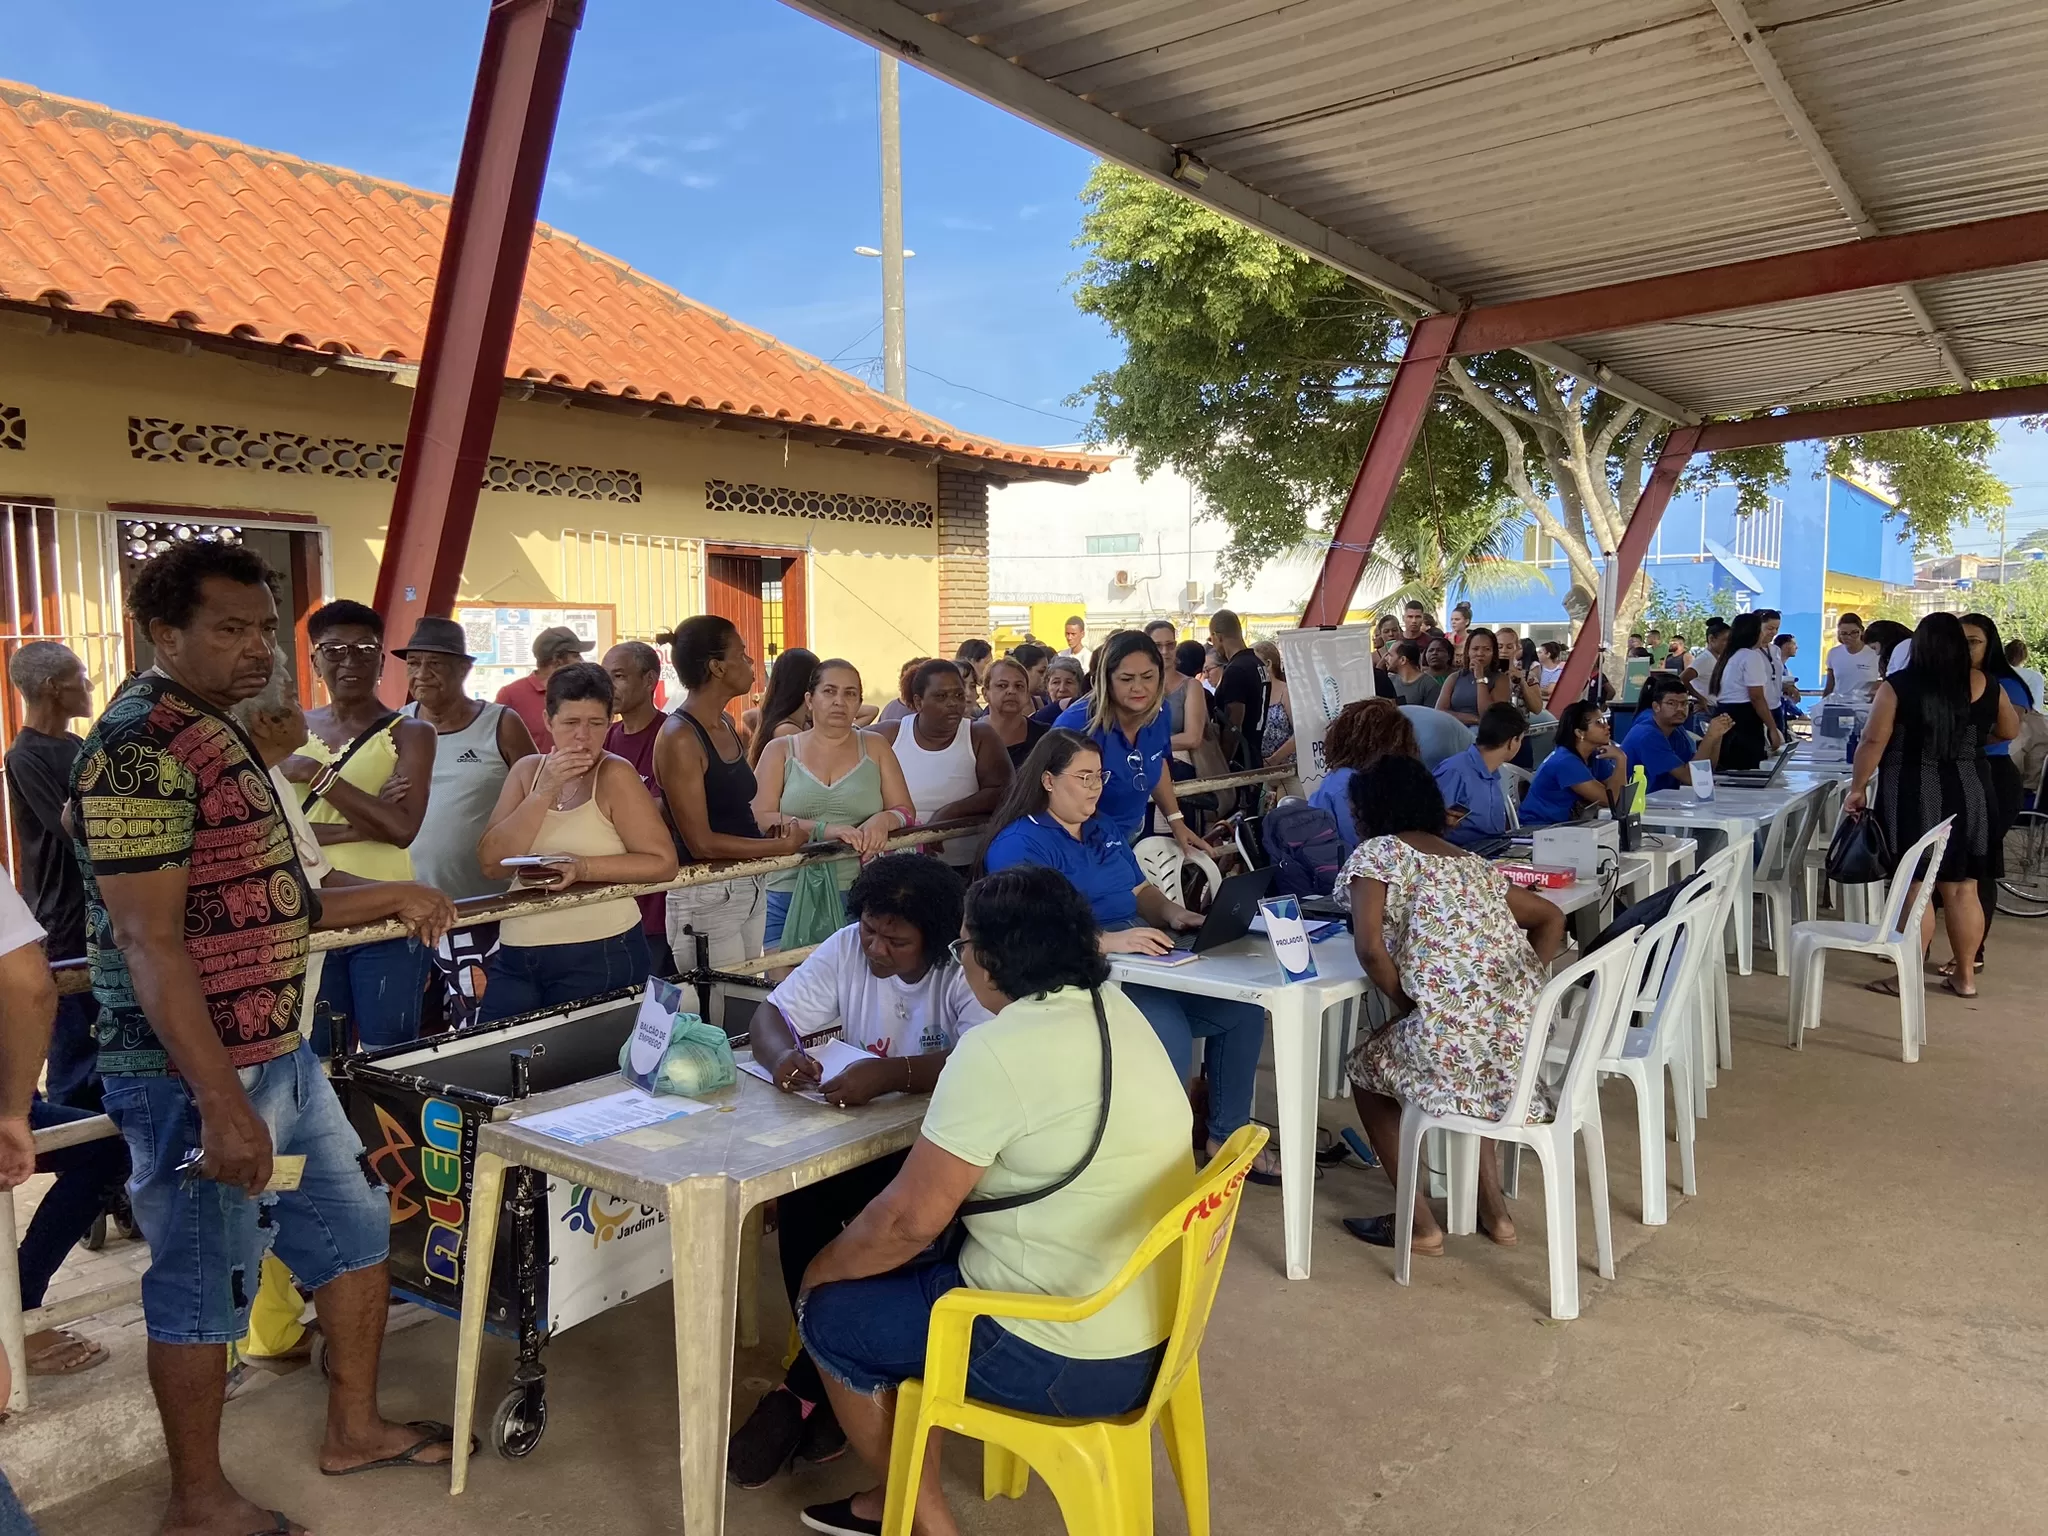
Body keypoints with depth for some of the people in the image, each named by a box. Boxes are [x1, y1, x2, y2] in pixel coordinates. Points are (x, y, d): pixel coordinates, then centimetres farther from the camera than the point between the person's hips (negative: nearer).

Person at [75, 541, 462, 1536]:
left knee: (352, 1230, 18)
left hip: (280, 1055, 10)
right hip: (198, 1077, -10)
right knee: (204, 1286, 6)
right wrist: (221, 1106, -25)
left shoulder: (215, 730, 11)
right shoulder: (138, 749, -19)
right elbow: (149, 941, -24)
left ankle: (353, 1428, 35)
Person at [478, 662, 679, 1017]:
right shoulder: (527, 770, 6)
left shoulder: (615, 775, -7)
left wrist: (583, 868, -22)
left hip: (601, 957, -4)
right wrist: (544, 791, -13)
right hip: (515, 956, 5)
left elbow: (663, 862, -12)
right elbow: (492, 863, -4)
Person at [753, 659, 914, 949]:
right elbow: (759, 818, -5)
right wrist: (823, 829, -18)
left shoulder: (875, 747, 10)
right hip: (789, 895, -1)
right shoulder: (780, 751, 7)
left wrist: (883, 820, -13)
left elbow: (906, 813, 10)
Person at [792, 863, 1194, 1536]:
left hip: (1067, 1360, -9)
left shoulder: (999, 1049, -24)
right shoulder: (1112, 1011, 3)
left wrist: (821, 1269, -1)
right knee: (914, 1273, 25)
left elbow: (910, 1218, -18)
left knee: (831, 1314, 10)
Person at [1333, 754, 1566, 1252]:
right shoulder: (1471, 861, 23)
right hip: (1526, 1030, 7)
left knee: (1366, 1066, 22)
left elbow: (1369, 946, -12)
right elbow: (1552, 919, 27)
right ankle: (1494, 1210, 35)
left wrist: (1404, 1002, 3)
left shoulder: (1376, 853, 3)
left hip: (1457, 1038, -7)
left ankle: (1420, 1223, 23)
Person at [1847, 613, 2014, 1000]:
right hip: (1969, 794, 4)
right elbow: (2010, 731, 17)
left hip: (1914, 797, -4)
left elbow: (1873, 742, -11)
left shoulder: (1898, 686, -9)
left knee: (1914, 890, 0)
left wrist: (1857, 788, -3)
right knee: (1962, 889, 11)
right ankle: (1965, 976, 20)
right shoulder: (1984, 686, 2)